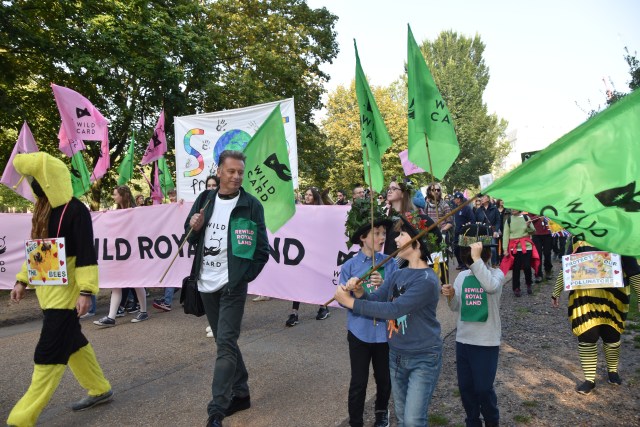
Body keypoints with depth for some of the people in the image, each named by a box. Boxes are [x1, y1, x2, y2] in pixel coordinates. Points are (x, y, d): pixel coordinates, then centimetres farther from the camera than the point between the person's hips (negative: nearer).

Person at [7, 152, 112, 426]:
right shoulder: (43, 209, 11)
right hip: (48, 290, 9)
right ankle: (99, 390, 32)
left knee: (49, 352, -3)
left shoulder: (75, 210, -14)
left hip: (66, 291, -9)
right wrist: (22, 280, 18)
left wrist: (86, 291, -22)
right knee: (71, 342, 17)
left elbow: (86, 254, -18)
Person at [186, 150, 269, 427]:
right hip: (207, 284, 5)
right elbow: (191, 240, 11)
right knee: (224, 342, 14)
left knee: (225, 344, -7)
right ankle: (240, 393, 30)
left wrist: (245, 277, -11)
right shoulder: (205, 199, 5)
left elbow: (262, 250, -6)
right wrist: (194, 228, -10)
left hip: (232, 285, -5)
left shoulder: (251, 205, -8)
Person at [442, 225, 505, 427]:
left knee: (483, 387, 3)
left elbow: (491, 286, -34)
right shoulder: (462, 276, 3)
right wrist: (450, 296, -13)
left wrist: (477, 258, -36)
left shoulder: (496, 273, -10)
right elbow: (456, 307, 7)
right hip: (463, 339, 5)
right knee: (465, 386, 12)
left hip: (487, 341, -4)